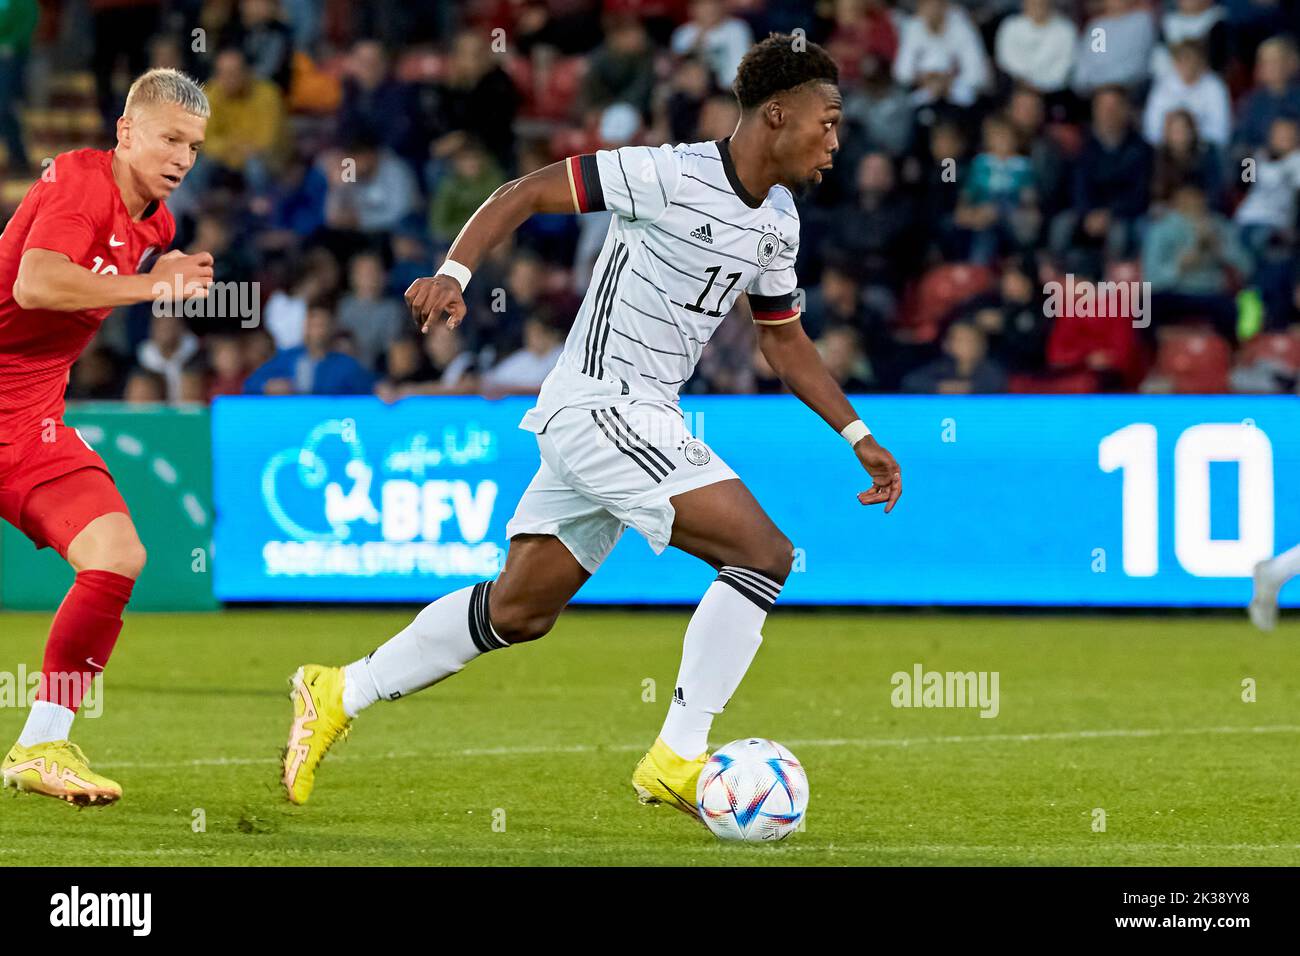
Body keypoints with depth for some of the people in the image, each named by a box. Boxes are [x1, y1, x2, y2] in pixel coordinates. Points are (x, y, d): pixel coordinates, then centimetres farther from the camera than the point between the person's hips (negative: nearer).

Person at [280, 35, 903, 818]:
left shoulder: (779, 223, 11)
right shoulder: (674, 175, -15)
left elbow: (786, 342, 24)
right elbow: (524, 193, -13)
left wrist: (859, 438, 20)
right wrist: (454, 274, -25)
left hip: (639, 418, 9)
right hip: (599, 406, -9)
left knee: (520, 611, 13)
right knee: (764, 553, -16)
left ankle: (340, 695, 25)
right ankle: (677, 760, -13)